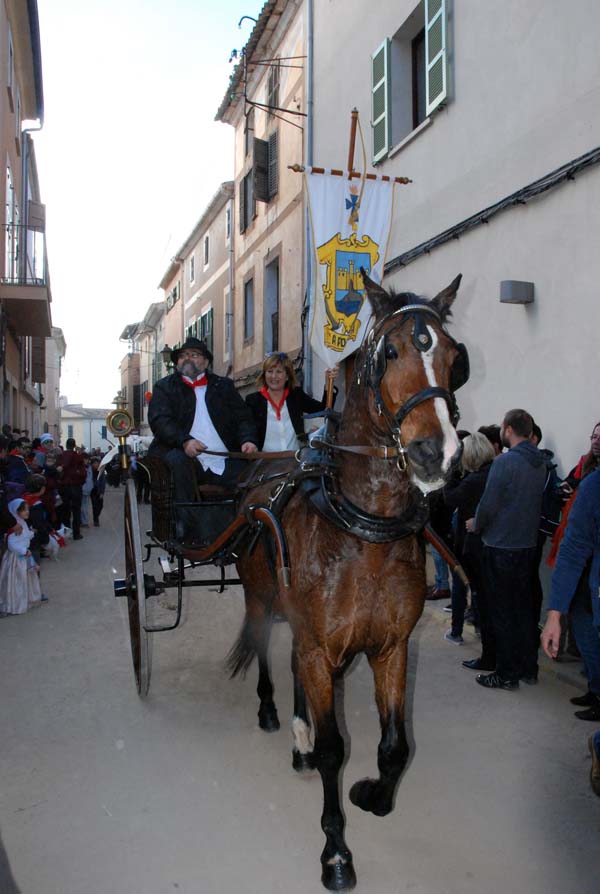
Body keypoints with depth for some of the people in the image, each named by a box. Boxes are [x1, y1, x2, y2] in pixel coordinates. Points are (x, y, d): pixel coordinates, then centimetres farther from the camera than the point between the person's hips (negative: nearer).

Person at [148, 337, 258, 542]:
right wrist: (185, 441, -22)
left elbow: (243, 416, 14)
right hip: (185, 456, -2)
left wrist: (248, 440, -10)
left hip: (225, 463, 2)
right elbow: (159, 420, -2)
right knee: (177, 460, -36)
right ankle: (190, 533, -32)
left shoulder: (224, 386, 22)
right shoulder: (164, 387, 15)